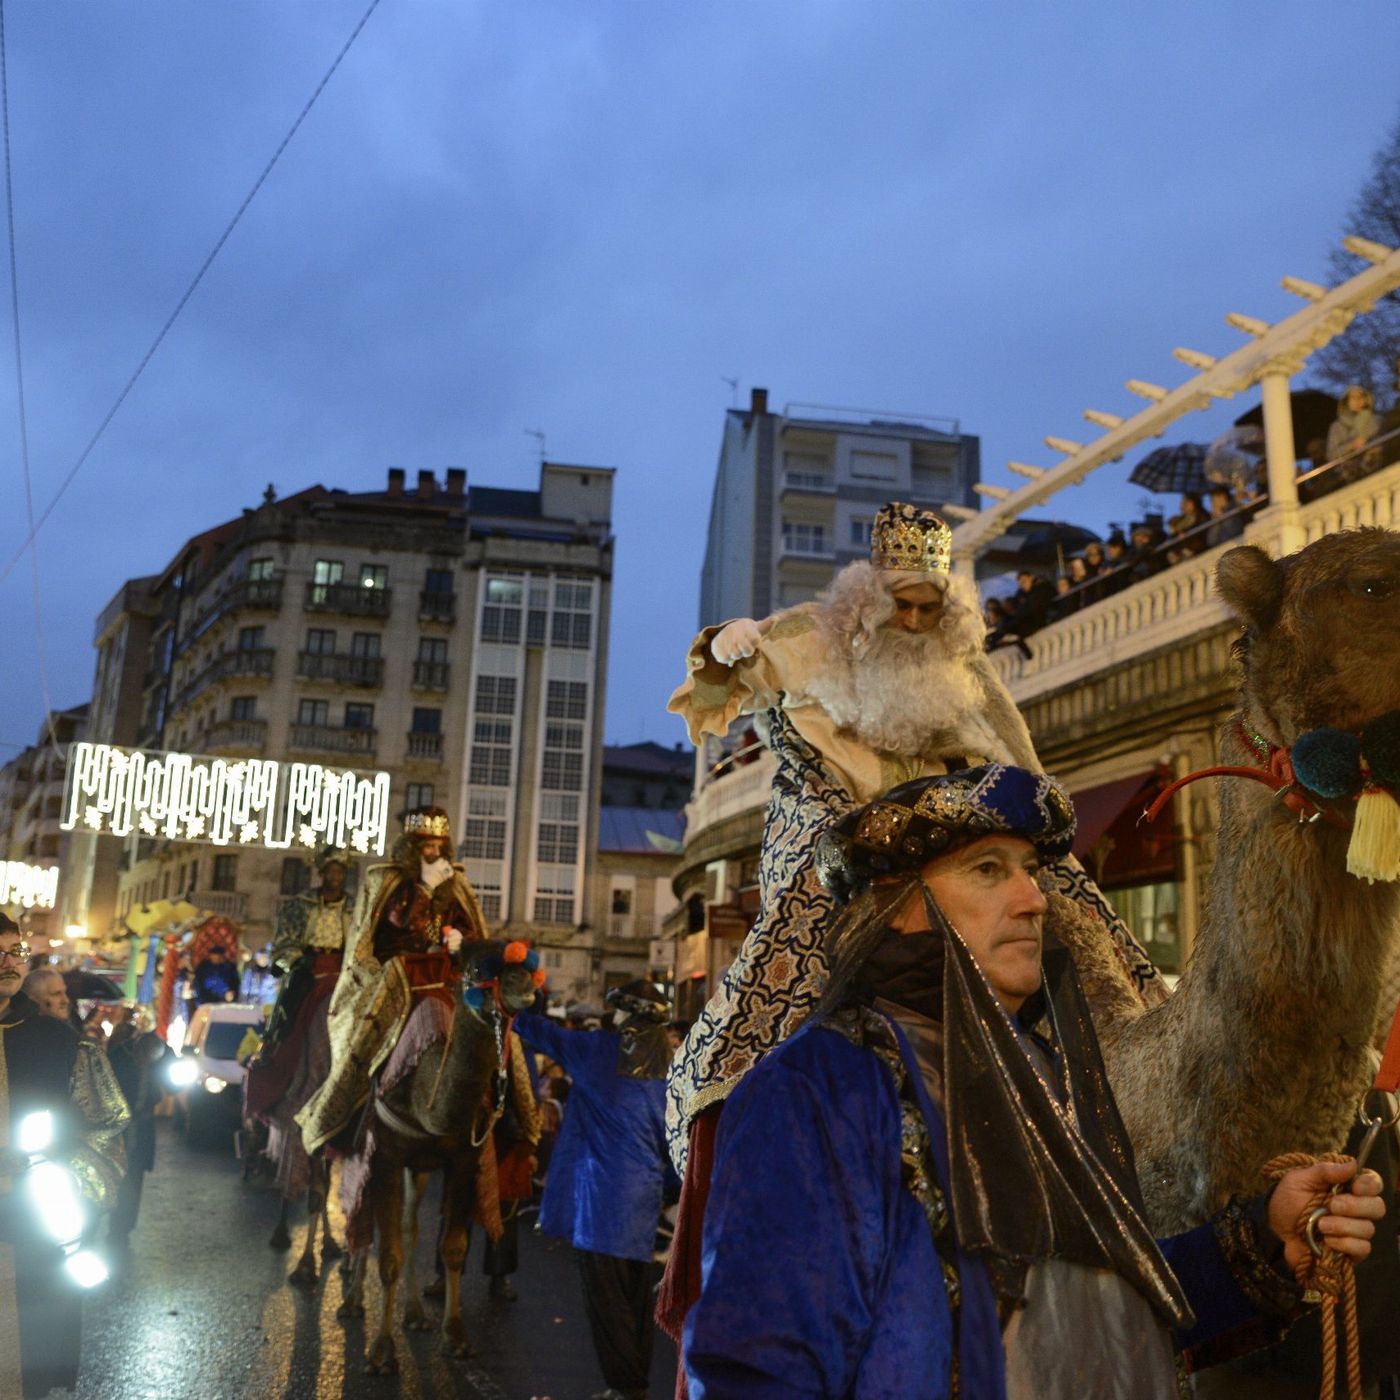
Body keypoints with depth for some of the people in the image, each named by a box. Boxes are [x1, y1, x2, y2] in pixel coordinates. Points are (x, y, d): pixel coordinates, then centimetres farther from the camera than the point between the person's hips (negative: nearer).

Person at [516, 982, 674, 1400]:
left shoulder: (598, 1048, -5)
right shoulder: (667, 1067, 4)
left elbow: (542, 1032, 5)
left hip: (602, 1189, -4)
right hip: (643, 1194, 5)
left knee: (606, 1293, 3)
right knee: (636, 1296, 14)